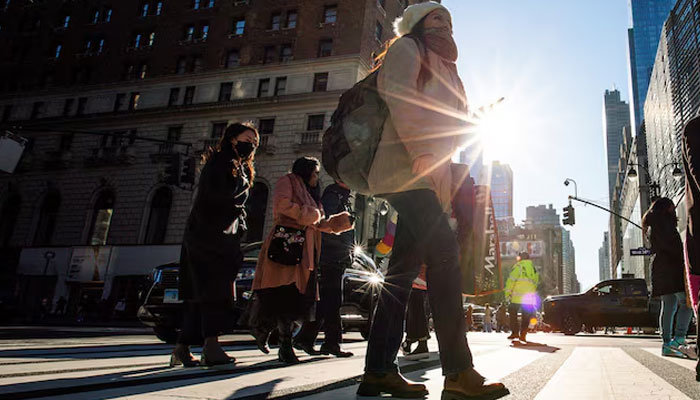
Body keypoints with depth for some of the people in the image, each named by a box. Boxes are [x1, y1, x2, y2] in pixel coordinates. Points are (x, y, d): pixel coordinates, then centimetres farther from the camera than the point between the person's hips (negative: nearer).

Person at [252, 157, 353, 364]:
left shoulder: (309, 193, 31)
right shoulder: (288, 182, 7)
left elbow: (318, 224, 31)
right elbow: (281, 203, -14)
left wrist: (341, 221, 22)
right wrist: (305, 213, -8)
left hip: (303, 248, 8)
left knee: (297, 297, 3)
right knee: (286, 294, -15)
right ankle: (285, 345, -14)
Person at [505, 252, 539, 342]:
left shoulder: (518, 266, -3)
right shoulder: (534, 269, 15)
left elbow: (511, 280, -8)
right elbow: (536, 283, 16)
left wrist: (507, 293, -2)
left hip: (518, 297, -5)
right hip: (530, 297, 5)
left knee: (513, 312, 8)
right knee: (526, 316, 11)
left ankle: (515, 332, 2)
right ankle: (523, 335, 9)